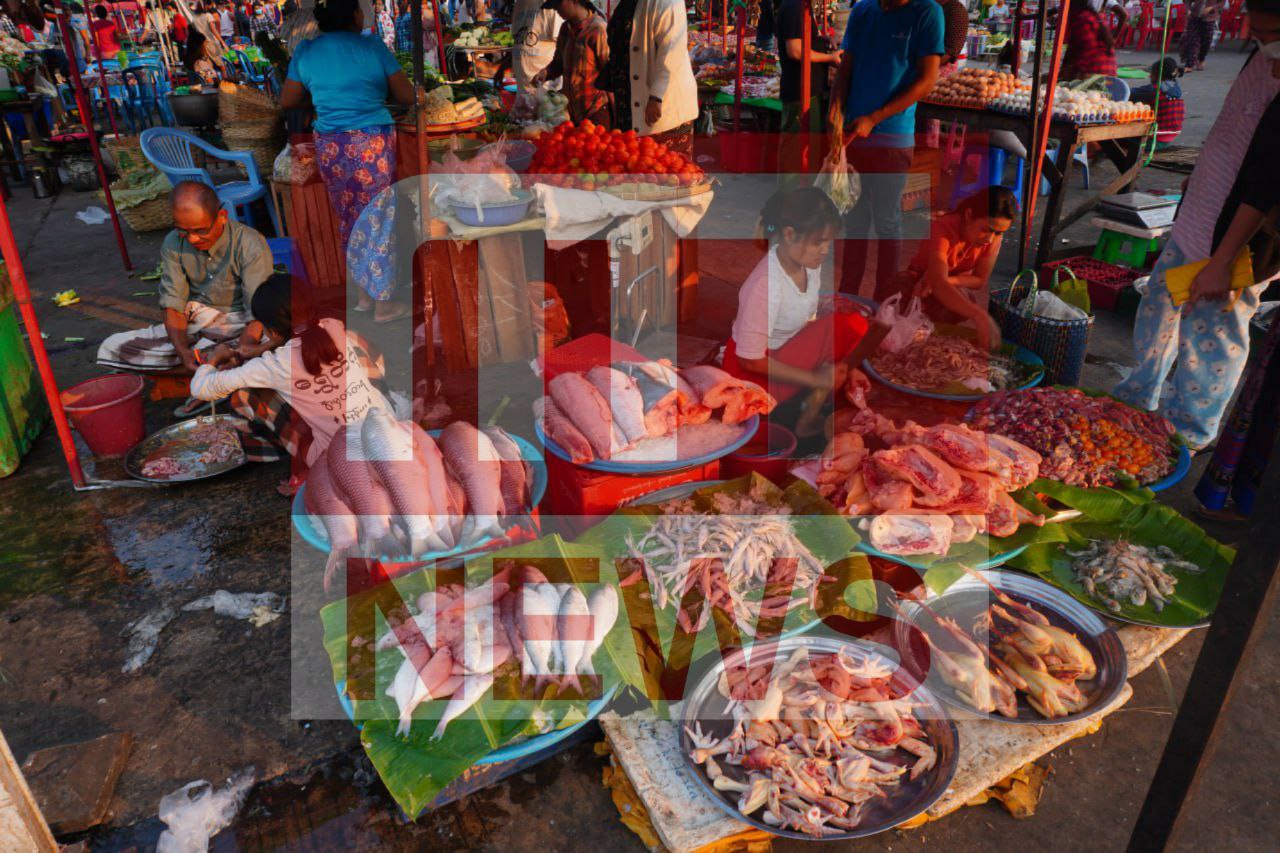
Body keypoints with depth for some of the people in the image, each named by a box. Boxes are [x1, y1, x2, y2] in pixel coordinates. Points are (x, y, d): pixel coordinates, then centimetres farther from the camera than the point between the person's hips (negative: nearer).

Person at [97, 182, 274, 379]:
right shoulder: (173, 244, -3)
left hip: (238, 324, -4)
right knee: (111, 348, -9)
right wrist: (183, 351, -26)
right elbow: (173, 306, -6)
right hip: (194, 321, 5)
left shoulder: (250, 245, -17)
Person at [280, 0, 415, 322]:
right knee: (377, 221, 5)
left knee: (350, 219, 17)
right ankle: (383, 304, 10)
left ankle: (365, 294, 25)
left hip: (331, 147, 4)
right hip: (372, 144, -4)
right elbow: (407, 97, 0)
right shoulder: (372, 46, -4)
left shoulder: (305, 51, 5)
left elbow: (287, 101, 13)